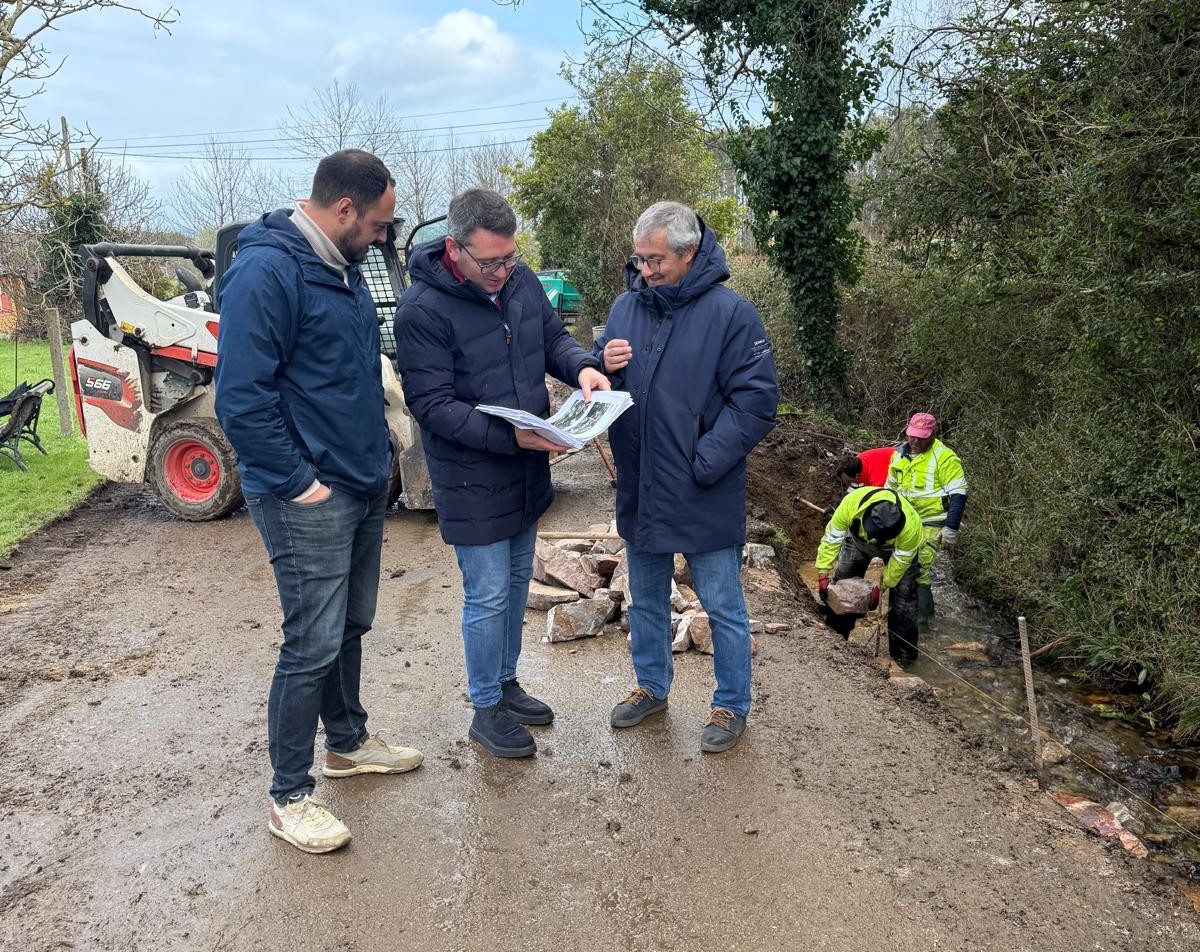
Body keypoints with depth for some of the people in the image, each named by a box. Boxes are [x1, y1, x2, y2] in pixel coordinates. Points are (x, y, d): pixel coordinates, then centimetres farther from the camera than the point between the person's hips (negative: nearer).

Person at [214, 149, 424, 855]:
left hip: (365, 485, 9)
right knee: (314, 646, -1)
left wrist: (377, 452, 14)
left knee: (350, 627, 20)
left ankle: (348, 742, 38)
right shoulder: (267, 270, -17)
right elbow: (241, 398, -21)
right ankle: (290, 796, 15)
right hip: (309, 498, -9)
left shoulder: (343, 267, 12)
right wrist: (298, 482, -18)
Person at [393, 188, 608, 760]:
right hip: (472, 483, -7)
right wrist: (508, 436, -31)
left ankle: (505, 682, 40)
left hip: (527, 473, 7)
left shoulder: (521, 280, -3)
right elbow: (431, 405, -23)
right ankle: (487, 709, 24)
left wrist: (581, 366, -12)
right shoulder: (422, 311, -22)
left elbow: (552, 336, 11)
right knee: (488, 596, 3)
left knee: (517, 581, 20)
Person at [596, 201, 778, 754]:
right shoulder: (625, 307, 4)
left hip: (705, 498, -5)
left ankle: (731, 705, 29)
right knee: (646, 601, 21)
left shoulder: (730, 312, -12)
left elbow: (756, 400, -14)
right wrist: (604, 366, -11)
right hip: (639, 493, 6)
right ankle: (651, 687, 42)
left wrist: (705, 464, -19)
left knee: (723, 608, 10)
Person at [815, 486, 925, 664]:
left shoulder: (911, 528, -43)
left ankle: (904, 654, 4)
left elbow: (899, 562, -23)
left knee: (903, 594, -9)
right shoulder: (851, 503, -41)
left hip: (899, 547, -2)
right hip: (858, 539, 2)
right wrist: (823, 573, -26)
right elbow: (832, 538, -26)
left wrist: (881, 586, -16)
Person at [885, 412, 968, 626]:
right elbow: (890, 487, 20)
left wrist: (951, 528, -18)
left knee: (919, 567, -14)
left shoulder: (944, 457, -14)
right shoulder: (899, 453, 7)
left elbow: (958, 495, -15)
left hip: (931, 523, -7)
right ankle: (926, 608, 26)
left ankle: (921, 614, -3)